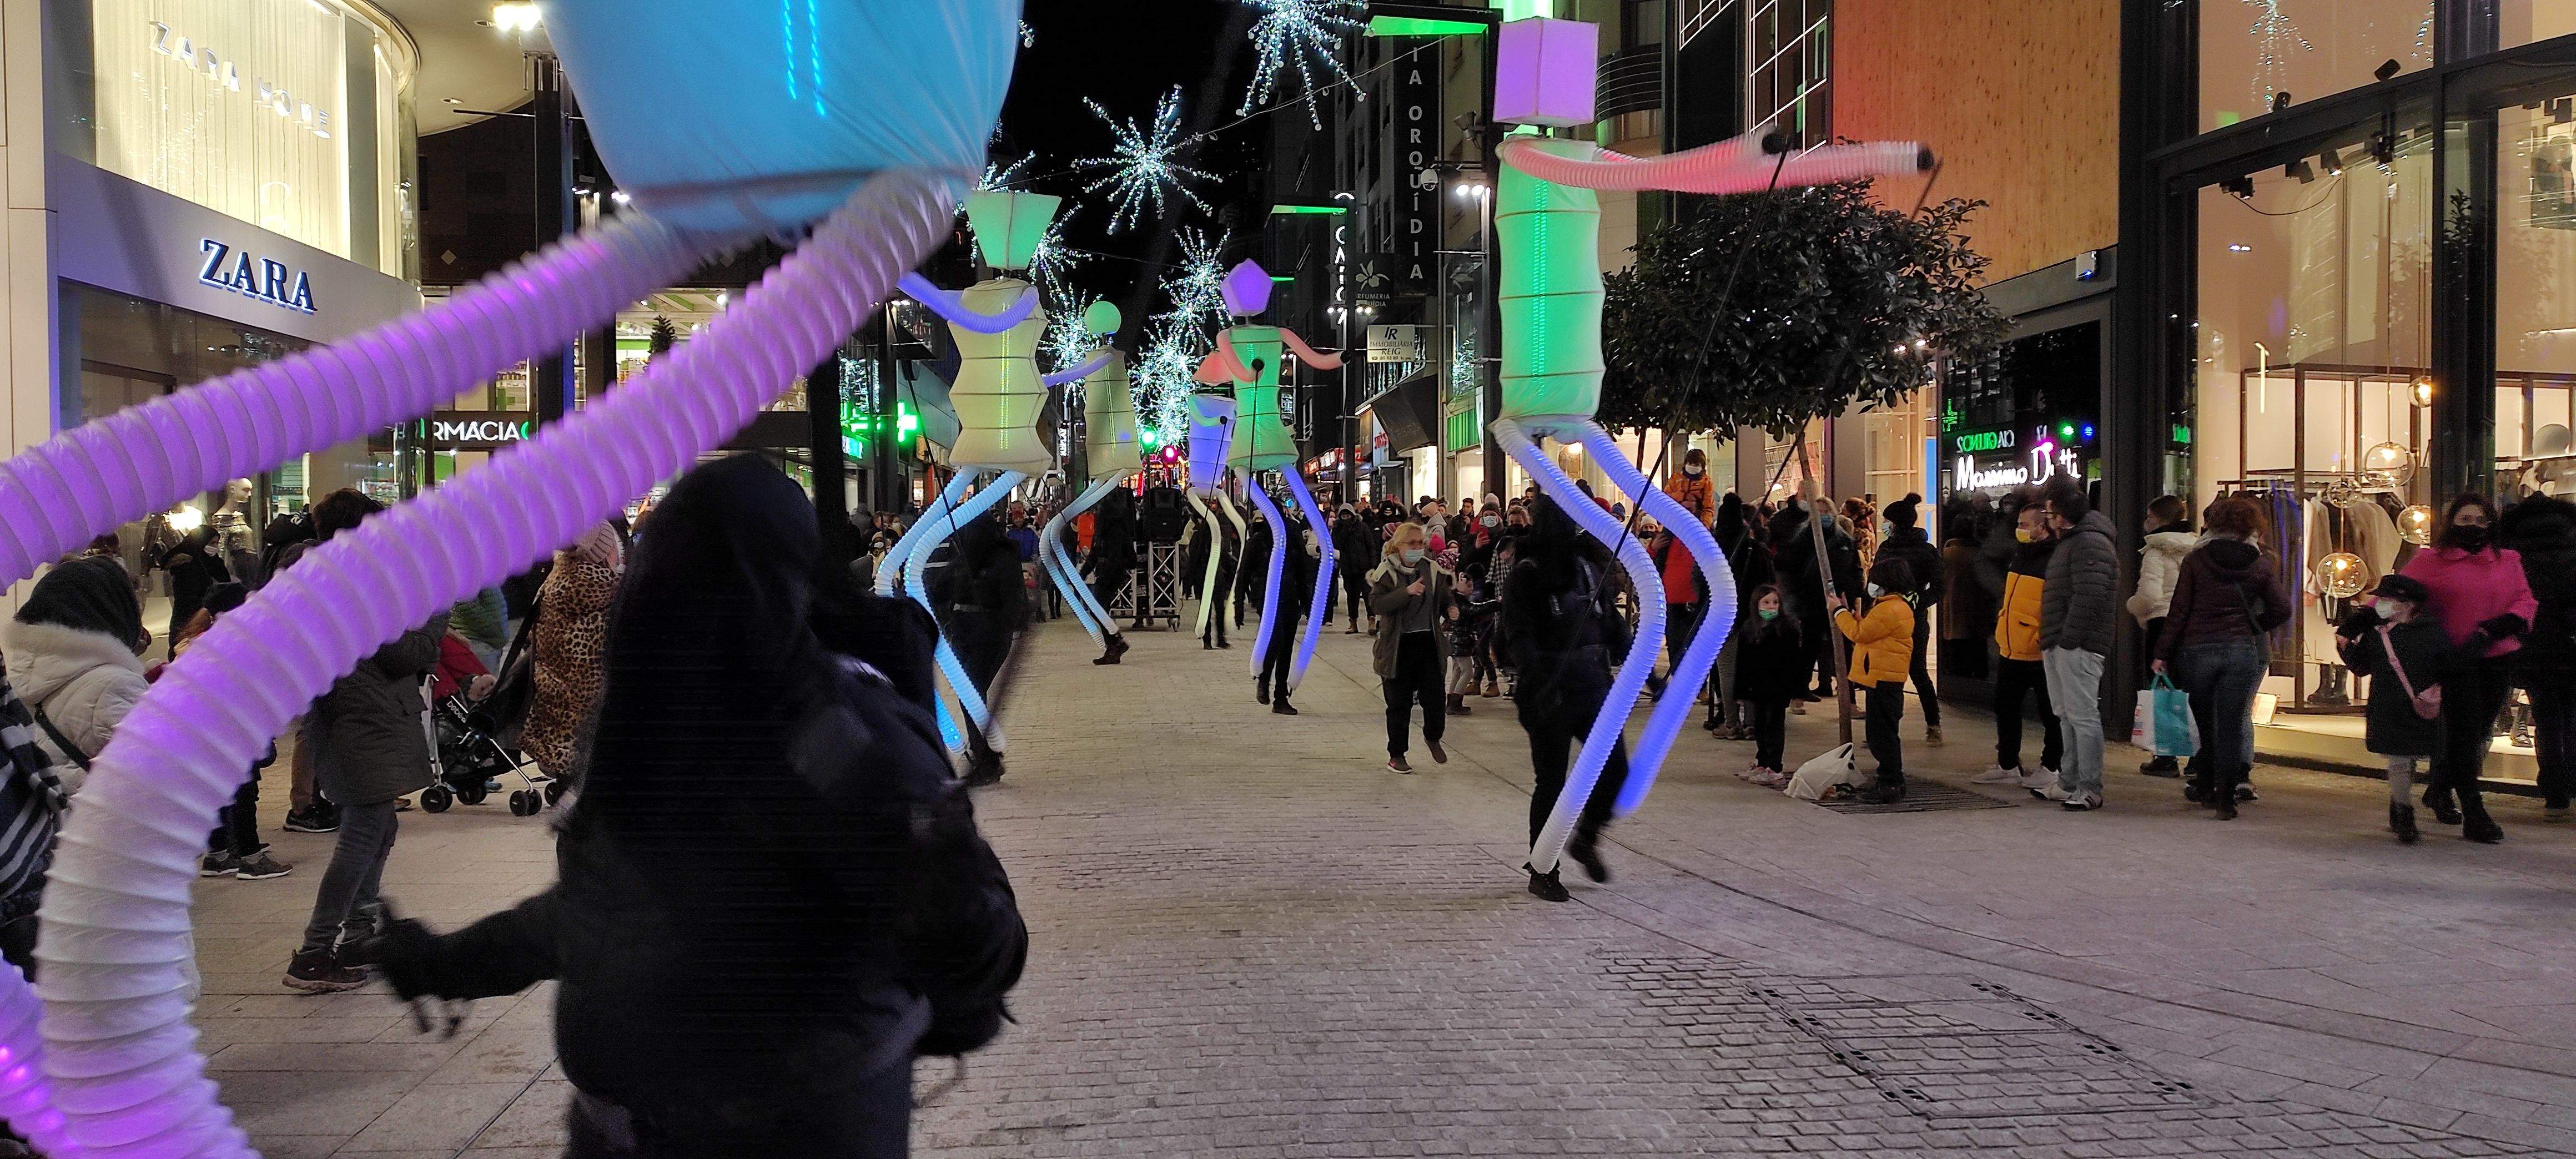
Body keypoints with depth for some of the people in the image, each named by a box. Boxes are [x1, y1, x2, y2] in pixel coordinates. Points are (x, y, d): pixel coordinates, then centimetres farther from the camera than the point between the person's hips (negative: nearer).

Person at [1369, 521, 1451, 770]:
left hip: (1429, 641, 3)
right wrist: (1406, 592, -31)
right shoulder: (1387, 572, -6)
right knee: (1399, 703, 3)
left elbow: (1444, 598, 22)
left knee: (1434, 696, 0)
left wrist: (1450, 609, -1)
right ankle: (1396, 756, 16)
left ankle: (1433, 737, 30)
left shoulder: (1433, 570, 7)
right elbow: (1376, 604, -20)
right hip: (1398, 645, -3)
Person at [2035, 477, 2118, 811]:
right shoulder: (2071, 540, 21)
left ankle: (2090, 790, -6)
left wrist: (2068, 640, -20)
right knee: (2067, 717, 14)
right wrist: (2049, 641, 19)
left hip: (2078, 647, -11)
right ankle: (2069, 785, 20)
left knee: (2082, 717, -8)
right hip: (2059, 646, 11)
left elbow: (2088, 597, -21)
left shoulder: (2090, 542, -13)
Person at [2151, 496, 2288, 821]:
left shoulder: (2195, 561, -2)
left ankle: (2204, 786, 26)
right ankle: (2225, 797, -2)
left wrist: (2162, 653, 0)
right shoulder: (2262, 565, 2)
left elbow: (2178, 611, -4)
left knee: (2205, 721, 15)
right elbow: (2282, 610, 0)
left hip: (2197, 650, 0)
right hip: (2244, 651, 0)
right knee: (2233, 722, 2)